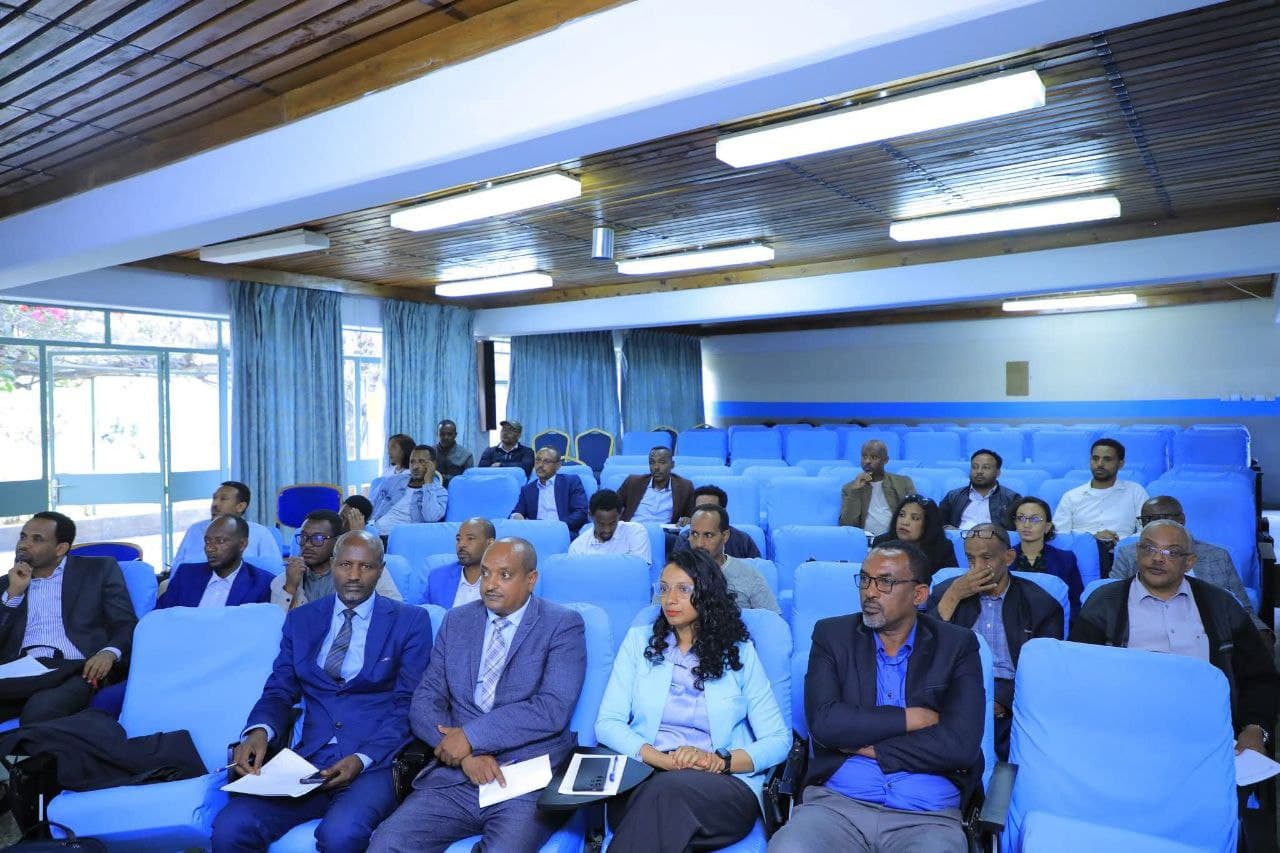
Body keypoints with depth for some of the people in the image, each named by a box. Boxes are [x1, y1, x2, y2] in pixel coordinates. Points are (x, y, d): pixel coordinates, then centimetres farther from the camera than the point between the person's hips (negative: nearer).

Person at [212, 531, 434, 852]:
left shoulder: (411, 621, 2)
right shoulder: (300, 619, 13)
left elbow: (407, 705, -2)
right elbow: (279, 691, 10)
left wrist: (362, 759, -17)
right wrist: (260, 731, -13)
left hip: (377, 762, -3)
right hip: (307, 760, 4)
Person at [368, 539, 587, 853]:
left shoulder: (562, 625, -2)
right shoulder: (456, 621, 12)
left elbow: (553, 710, -13)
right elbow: (423, 703, 7)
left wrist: (470, 737, -13)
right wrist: (466, 755, -9)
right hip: (453, 777, 4)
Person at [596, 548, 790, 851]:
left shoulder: (740, 652, 11)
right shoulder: (639, 640, 13)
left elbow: (778, 740, 7)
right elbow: (608, 724, 4)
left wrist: (720, 761, -12)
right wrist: (666, 760, -13)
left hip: (727, 786, 0)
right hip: (643, 780, 1)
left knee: (667, 791, -36)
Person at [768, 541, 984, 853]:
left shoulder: (957, 645, 4)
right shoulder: (832, 635, 6)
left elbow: (961, 745, -8)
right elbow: (824, 723, -8)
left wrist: (864, 746, -6)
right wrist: (913, 718, -8)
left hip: (927, 816, 0)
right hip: (836, 803, 0)